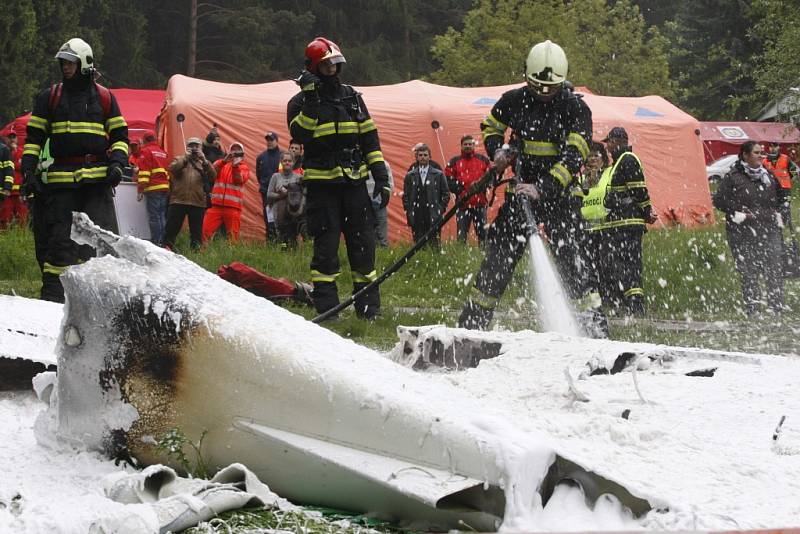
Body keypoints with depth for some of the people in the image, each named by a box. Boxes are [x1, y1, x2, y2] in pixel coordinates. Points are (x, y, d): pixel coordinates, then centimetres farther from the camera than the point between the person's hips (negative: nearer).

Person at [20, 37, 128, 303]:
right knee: (59, 236, -3)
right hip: (61, 179, 0)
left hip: (98, 178, 0)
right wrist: (28, 170, 3)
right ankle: (52, 291, 1)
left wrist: (117, 162, -1)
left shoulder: (104, 97, 11)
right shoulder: (50, 97, 11)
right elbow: (34, 137, 13)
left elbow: (120, 136, 16)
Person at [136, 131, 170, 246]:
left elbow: (143, 172, -10)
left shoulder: (145, 151, -2)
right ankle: (162, 242, 10)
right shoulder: (163, 152, 20)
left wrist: (140, 191, -11)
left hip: (153, 189, -7)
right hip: (165, 188, 7)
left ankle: (156, 242, -13)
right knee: (162, 217, 10)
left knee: (154, 217, -8)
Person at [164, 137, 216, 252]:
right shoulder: (180, 160, 12)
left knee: (196, 229, 5)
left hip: (198, 203, 1)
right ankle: (167, 247, 5)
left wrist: (204, 161, -11)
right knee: (172, 226, -1)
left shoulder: (204, 163, 15)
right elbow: (172, 169, -9)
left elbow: (213, 176, -2)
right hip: (178, 201, -1)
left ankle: (196, 249, 11)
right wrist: (185, 158, -13)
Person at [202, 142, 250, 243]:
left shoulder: (244, 167, 12)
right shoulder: (221, 163, 16)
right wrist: (224, 161, -22)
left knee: (233, 237, 0)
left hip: (233, 207, -1)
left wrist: (235, 165, -21)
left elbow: (239, 179, -7)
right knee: (204, 232, -7)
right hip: (216, 205, 1)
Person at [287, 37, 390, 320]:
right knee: (326, 243, -4)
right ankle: (326, 304, 1)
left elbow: (370, 138, 14)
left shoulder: (351, 97, 13)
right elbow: (300, 135, -16)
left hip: (355, 180, 3)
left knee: (363, 242, 2)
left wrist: (381, 176, 7)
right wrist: (310, 100, -19)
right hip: (321, 182, -3)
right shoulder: (300, 102, 3)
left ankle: (369, 304, 7)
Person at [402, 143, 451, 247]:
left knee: (434, 246, -5)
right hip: (417, 218, 1)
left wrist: (440, 209, -2)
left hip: (433, 218, -1)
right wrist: (409, 212, 1)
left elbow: (446, 194, 8)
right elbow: (406, 196, 12)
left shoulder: (438, 174, 7)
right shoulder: (410, 176, 11)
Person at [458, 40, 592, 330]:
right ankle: (470, 323, 10)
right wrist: (497, 151, -2)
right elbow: (490, 126, 20)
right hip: (521, 190, 3)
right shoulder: (514, 100, 0)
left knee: (573, 261, -9)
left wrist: (542, 189, -31)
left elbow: (573, 156, -20)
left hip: (560, 194, -3)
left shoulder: (576, 108, -11)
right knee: (499, 256, 3)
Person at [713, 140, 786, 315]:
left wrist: (775, 211, 15)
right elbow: (719, 200, -4)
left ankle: (777, 308, 2)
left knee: (775, 270, -4)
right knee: (749, 274, -1)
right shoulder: (733, 177, -2)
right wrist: (738, 214, -10)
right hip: (743, 234, -4)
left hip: (769, 230, 4)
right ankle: (752, 309, 6)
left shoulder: (768, 175, 13)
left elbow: (781, 196, 29)